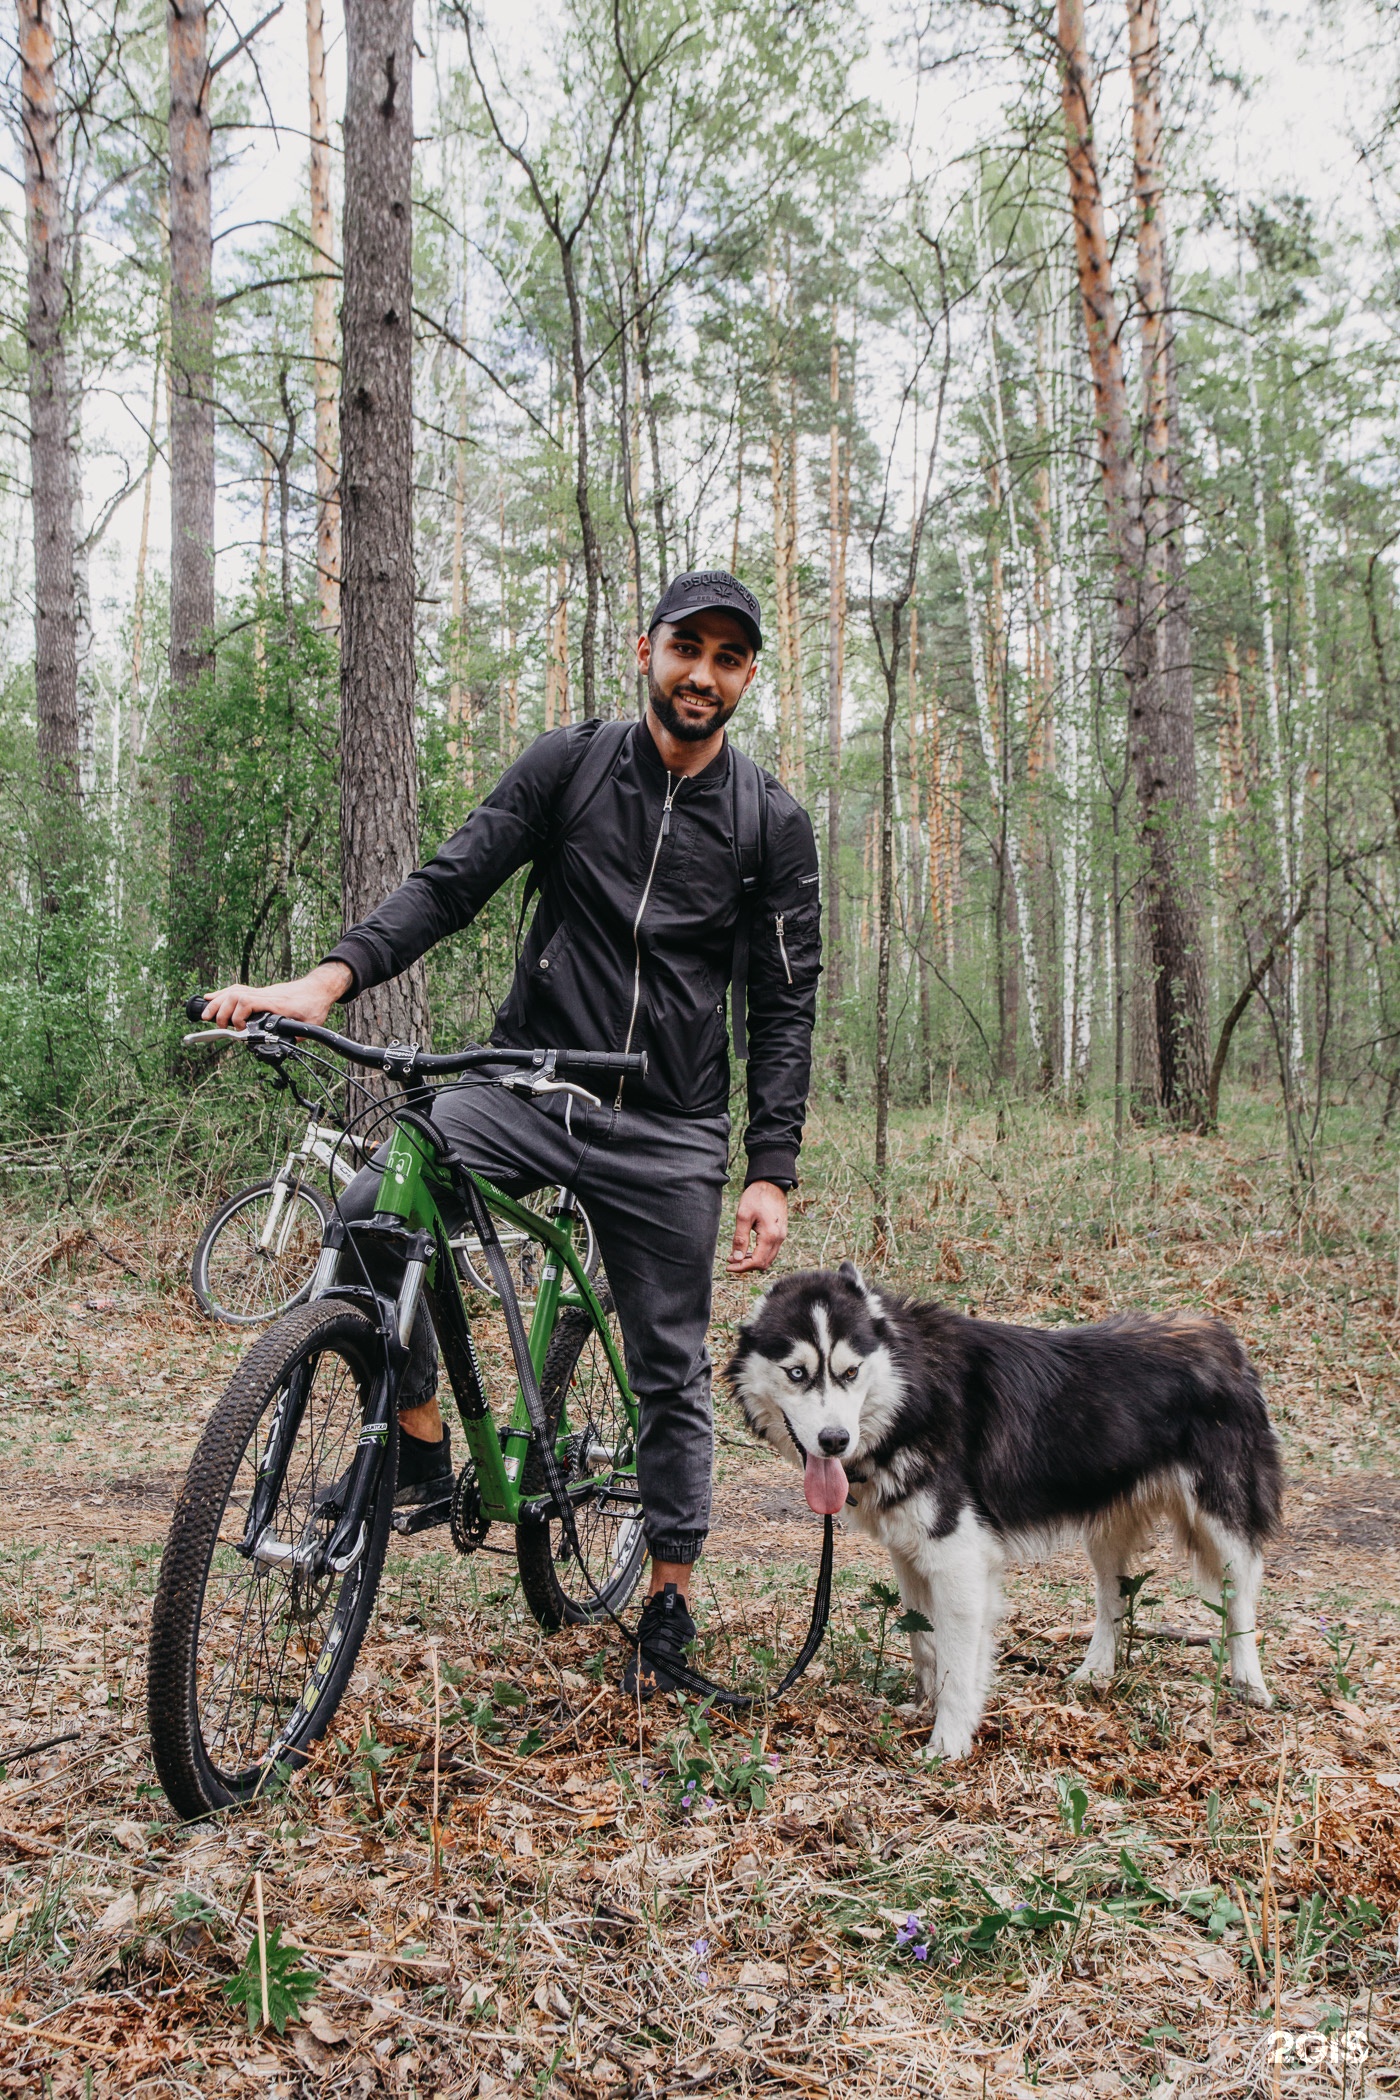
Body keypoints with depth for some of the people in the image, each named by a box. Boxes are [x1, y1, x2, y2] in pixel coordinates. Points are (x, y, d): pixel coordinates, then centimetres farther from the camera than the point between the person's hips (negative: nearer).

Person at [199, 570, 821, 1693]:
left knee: (672, 1369, 6)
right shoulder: (568, 763, 1)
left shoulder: (771, 821, 1)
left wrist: (771, 1174, -5)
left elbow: (786, 1005, 2)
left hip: (668, 1129, 0)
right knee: (369, 1215, -24)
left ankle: (671, 1596, 25)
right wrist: (324, 981, -21)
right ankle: (419, 1441, -2)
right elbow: (451, 884, -5)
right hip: (527, 1085, 1)